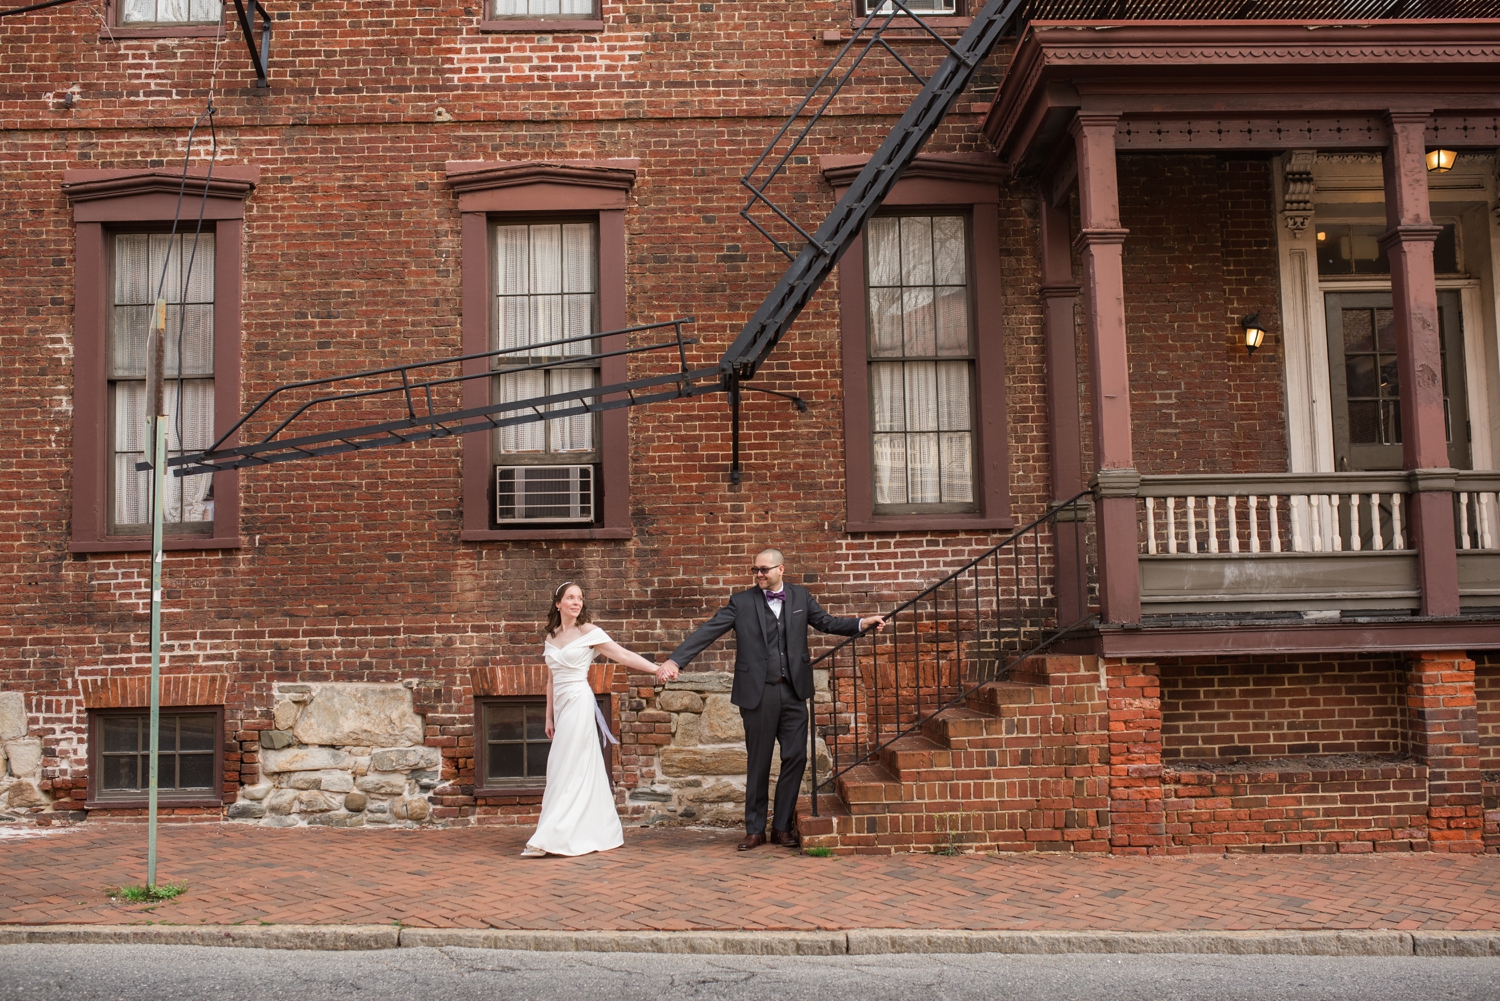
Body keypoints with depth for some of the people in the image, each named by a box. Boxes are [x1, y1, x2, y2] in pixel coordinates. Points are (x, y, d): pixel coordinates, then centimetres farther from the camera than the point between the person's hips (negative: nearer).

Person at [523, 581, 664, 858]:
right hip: (561, 705, 6)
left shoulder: (588, 632, -4)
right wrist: (549, 717, 16)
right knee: (582, 769, 10)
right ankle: (599, 833, 18)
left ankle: (548, 839, -9)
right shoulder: (550, 637, 12)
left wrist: (656, 669, -21)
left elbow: (623, 655, -9)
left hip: (579, 702, -6)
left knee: (566, 769, -8)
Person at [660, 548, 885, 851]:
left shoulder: (800, 596, 8)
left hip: (793, 691, 3)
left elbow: (826, 623, 15)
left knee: (795, 758, 2)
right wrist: (675, 659, -17)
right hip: (758, 693, -3)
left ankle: (783, 827, 16)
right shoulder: (742, 602, -2)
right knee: (758, 764, 5)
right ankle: (755, 830, 17)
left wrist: (862, 623, 1)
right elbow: (708, 632, -7)